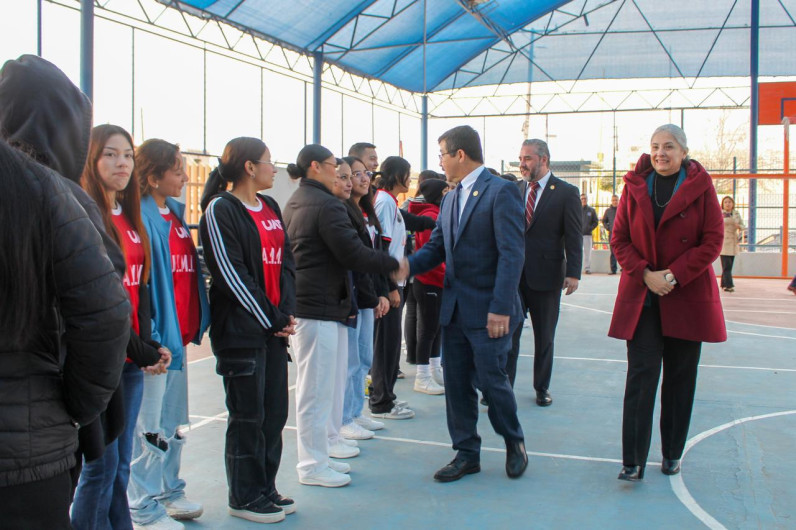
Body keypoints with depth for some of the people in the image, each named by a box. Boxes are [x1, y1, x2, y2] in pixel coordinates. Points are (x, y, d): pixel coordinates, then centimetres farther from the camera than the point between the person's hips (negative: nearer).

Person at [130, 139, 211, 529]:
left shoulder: (176, 212, 12)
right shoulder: (141, 217, -14)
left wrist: (193, 325, 13)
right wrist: (150, 340, -22)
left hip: (179, 333, 8)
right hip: (156, 336, -8)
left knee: (174, 423, 18)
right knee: (150, 426, 2)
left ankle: (169, 492, 33)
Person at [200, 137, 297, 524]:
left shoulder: (270, 208, 14)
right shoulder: (221, 209, -9)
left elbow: (285, 263, 13)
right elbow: (231, 274, -14)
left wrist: (286, 313, -1)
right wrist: (272, 319, -12)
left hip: (275, 328, 7)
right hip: (241, 331, -7)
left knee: (275, 411, 11)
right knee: (248, 416, 2)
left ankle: (265, 489, 25)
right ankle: (244, 497, 17)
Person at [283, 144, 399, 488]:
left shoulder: (294, 203, 15)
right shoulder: (326, 205, -16)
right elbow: (353, 254, -20)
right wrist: (394, 264, -6)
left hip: (302, 303, 10)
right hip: (320, 306, -10)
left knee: (315, 385, 20)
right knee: (317, 387, -2)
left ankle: (321, 444, 33)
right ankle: (313, 466, 6)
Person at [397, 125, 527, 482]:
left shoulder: (501, 192, -10)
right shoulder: (450, 199, 15)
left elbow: (510, 253, -16)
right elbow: (436, 247, 13)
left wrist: (500, 308, -21)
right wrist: (409, 266, -8)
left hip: (487, 311, -7)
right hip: (454, 309, 7)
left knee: (492, 380, 1)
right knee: (457, 384, 10)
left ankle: (514, 442, 26)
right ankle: (466, 454, 24)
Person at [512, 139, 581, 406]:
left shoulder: (566, 193, -4)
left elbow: (574, 236, -7)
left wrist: (573, 273, -14)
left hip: (546, 275, -2)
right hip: (513, 274, 2)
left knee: (544, 337, 11)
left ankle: (542, 387, 25)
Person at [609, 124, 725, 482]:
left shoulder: (700, 185, -1)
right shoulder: (635, 185, 4)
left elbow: (713, 241, -4)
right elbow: (619, 238, 4)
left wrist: (673, 275, -13)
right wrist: (645, 274, -11)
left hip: (687, 296, 0)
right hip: (641, 295, 0)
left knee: (680, 378, 8)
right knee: (641, 376, -6)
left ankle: (672, 454, 22)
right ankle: (633, 462, -4)